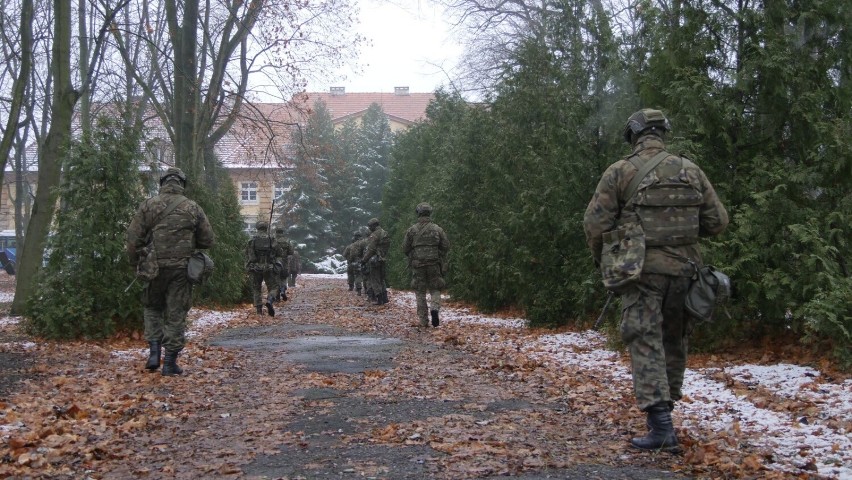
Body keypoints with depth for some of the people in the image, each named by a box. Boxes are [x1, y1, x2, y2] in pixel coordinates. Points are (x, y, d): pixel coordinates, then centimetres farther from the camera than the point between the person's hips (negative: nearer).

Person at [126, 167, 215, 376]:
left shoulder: (148, 205, -1)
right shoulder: (193, 208, 1)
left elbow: (133, 237, -2)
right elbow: (208, 240, 5)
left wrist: (135, 262, 10)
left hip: (154, 267, 0)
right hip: (181, 270, 0)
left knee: (152, 308, 21)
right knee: (176, 315, 6)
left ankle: (154, 351, 7)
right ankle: (170, 362, 7)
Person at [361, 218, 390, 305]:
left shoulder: (374, 235, -15)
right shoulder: (385, 234, 13)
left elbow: (370, 249, -18)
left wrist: (364, 260, -11)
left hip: (375, 259, -9)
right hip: (383, 259, 9)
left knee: (375, 280, -2)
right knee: (381, 279, 17)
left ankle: (378, 299, -4)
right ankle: (384, 297, 16)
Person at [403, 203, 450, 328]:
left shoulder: (411, 230, -1)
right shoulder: (437, 229, 0)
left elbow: (405, 249, 1)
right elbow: (446, 246, 1)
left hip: (417, 265, 0)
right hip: (434, 264, 0)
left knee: (420, 293, 8)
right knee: (435, 290, 11)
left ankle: (423, 322, 6)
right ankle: (434, 309, -17)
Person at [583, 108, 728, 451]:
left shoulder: (620, 172, -6)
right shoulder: (691, 170, 4)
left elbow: (595, 224, -8)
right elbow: (717, 221, 6)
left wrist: (601, 258, 10)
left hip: (642, 271, -4)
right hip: (684, 268, 4)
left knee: (646, 345, -2)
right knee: (674, 340, 19)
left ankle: (661, 426, -10)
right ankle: (666, 405, 30)